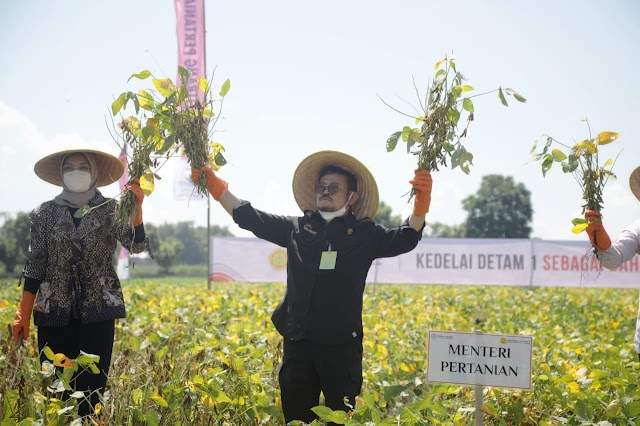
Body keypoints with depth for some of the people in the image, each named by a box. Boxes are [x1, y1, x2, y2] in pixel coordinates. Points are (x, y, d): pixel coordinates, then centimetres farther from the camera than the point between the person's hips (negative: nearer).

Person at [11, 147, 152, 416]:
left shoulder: (111, 210, 2)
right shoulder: (44, 213, 5)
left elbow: (136, 246, -11)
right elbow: (35, 266, 5)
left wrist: (136, 210, -28)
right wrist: (23, 313, -1)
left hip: (98, 309, -1)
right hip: (55, 312, 1)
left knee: (93, 385, 1)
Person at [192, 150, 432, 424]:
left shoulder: (364, 234, 3)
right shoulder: (296, 229, 9)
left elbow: (404, 239, -10)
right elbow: (250, 218, 6)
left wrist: (421, 202, -27)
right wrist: (215, 186, -3)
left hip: (342, 346, -2)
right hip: (298, 343, 2)